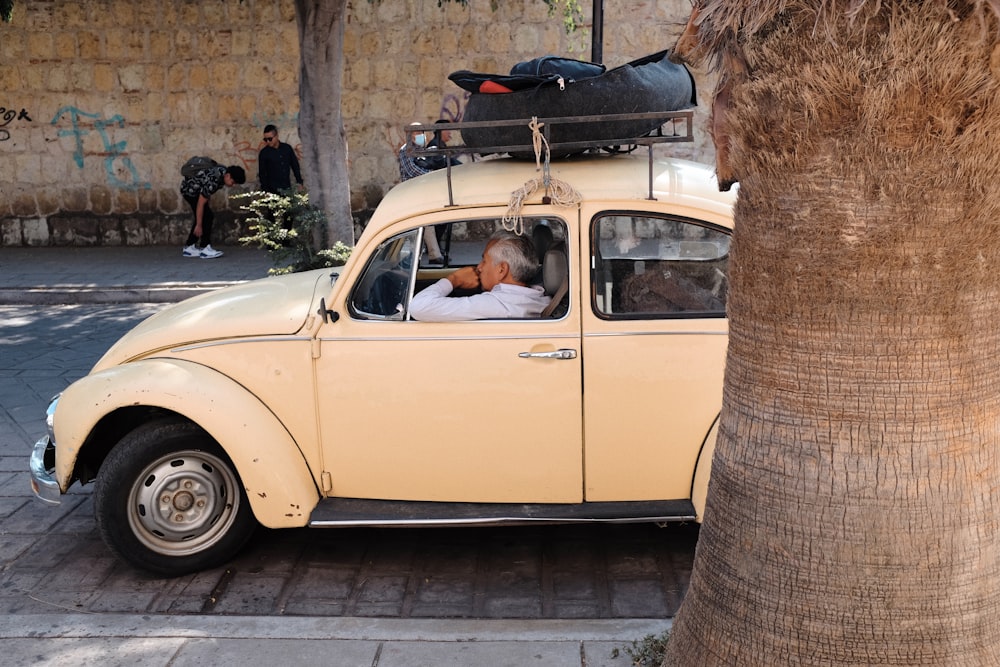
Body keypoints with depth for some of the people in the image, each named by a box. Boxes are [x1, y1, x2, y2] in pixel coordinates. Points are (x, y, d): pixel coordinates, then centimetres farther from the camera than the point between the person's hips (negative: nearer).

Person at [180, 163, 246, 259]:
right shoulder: (212, 182, -36)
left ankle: (188, 247, 14)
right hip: (190, 190, -10)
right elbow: (200, 204, -31)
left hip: (196, 189, 10)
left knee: (203, 217, 9)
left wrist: (208, 202, 17)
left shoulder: (224, 171, -10)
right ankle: (205, 249, -12)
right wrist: (198, 225, -27)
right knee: (207, 217, -15)